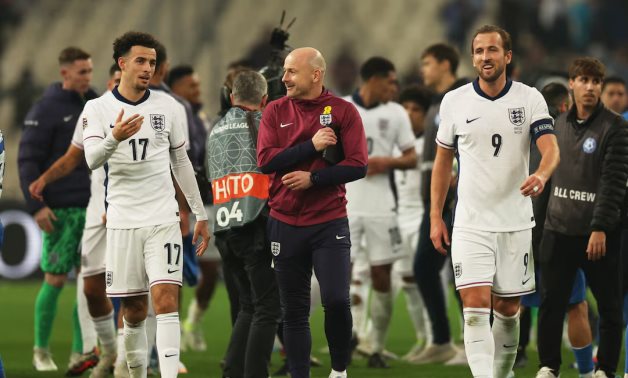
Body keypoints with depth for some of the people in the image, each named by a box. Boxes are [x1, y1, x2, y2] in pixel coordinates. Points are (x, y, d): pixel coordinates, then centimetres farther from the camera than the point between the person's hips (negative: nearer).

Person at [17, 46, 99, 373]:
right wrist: (36, 205, -16)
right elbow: (28, 159, -10)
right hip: (60, 210, -5)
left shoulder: (94, 105, 10)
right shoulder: (46, 109, -7)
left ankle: (80, 352, 4)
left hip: (91, 208, 5)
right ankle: (41, 350, 12)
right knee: (55, 279, -1)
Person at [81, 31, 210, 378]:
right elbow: (92, 160, -16)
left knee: (166, 301, -13)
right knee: (133, 312, 5)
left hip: (163, 219, 1)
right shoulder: (98, 108, -1)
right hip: (122, 221, 0)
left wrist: (200, 215, 16)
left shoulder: (169, 107, 6)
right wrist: (115, 137, -37)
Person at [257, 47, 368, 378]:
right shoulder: (275, 111, 4)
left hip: (329, 222, -2)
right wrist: (311, 146, -14)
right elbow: (266, 160, -7)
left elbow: (357, 166, -7)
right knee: (294, 311, 5)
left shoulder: (343, 111, -1)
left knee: (336, 301, -13)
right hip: (285, 224, 2)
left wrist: (313, 179, -15)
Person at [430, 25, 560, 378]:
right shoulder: (455, 101, 2)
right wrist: (436, 217, 7)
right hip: (471, 225, 0)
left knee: (508, 309, 10)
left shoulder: (530, 99, -2)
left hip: (516, 222, 1)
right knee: (475, 306, -14)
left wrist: (541, 175, -36)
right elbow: (443, 160, 11)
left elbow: (551, 149, -13)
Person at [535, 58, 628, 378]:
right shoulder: (559, 125, 11)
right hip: (558, 230, 4)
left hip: (598, 233, -4)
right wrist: (540, 217, 14)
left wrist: (600, 227, -19)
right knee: (551, 302, 3)